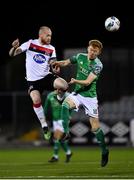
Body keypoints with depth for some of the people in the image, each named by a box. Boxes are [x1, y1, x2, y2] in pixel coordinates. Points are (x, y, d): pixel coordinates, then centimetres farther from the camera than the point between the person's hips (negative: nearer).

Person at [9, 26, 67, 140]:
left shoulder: (51, 49, 4)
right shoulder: (30, 44, -4)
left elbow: (53, 66, 4)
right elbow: (12, 54, -6)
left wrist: (55, 70, -21)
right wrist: (14, 48, -30)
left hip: (47, 77, 2)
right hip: (33, 80, -2)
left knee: (63, 84, -26)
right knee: (36, 100, -25)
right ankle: (44, 126, -7)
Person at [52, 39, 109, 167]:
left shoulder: (98, 65, -16)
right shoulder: (80, 57, -1)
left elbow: (87, 82, -23)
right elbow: (66, 62, 13)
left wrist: (76, 81, -41)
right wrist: (57, 63, -9)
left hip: (90, 96, -4)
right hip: (77, 93, 4)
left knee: (95, 126, -2)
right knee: (65, 104, -30)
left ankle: (104, 151, 14)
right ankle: (65, 132, -27)